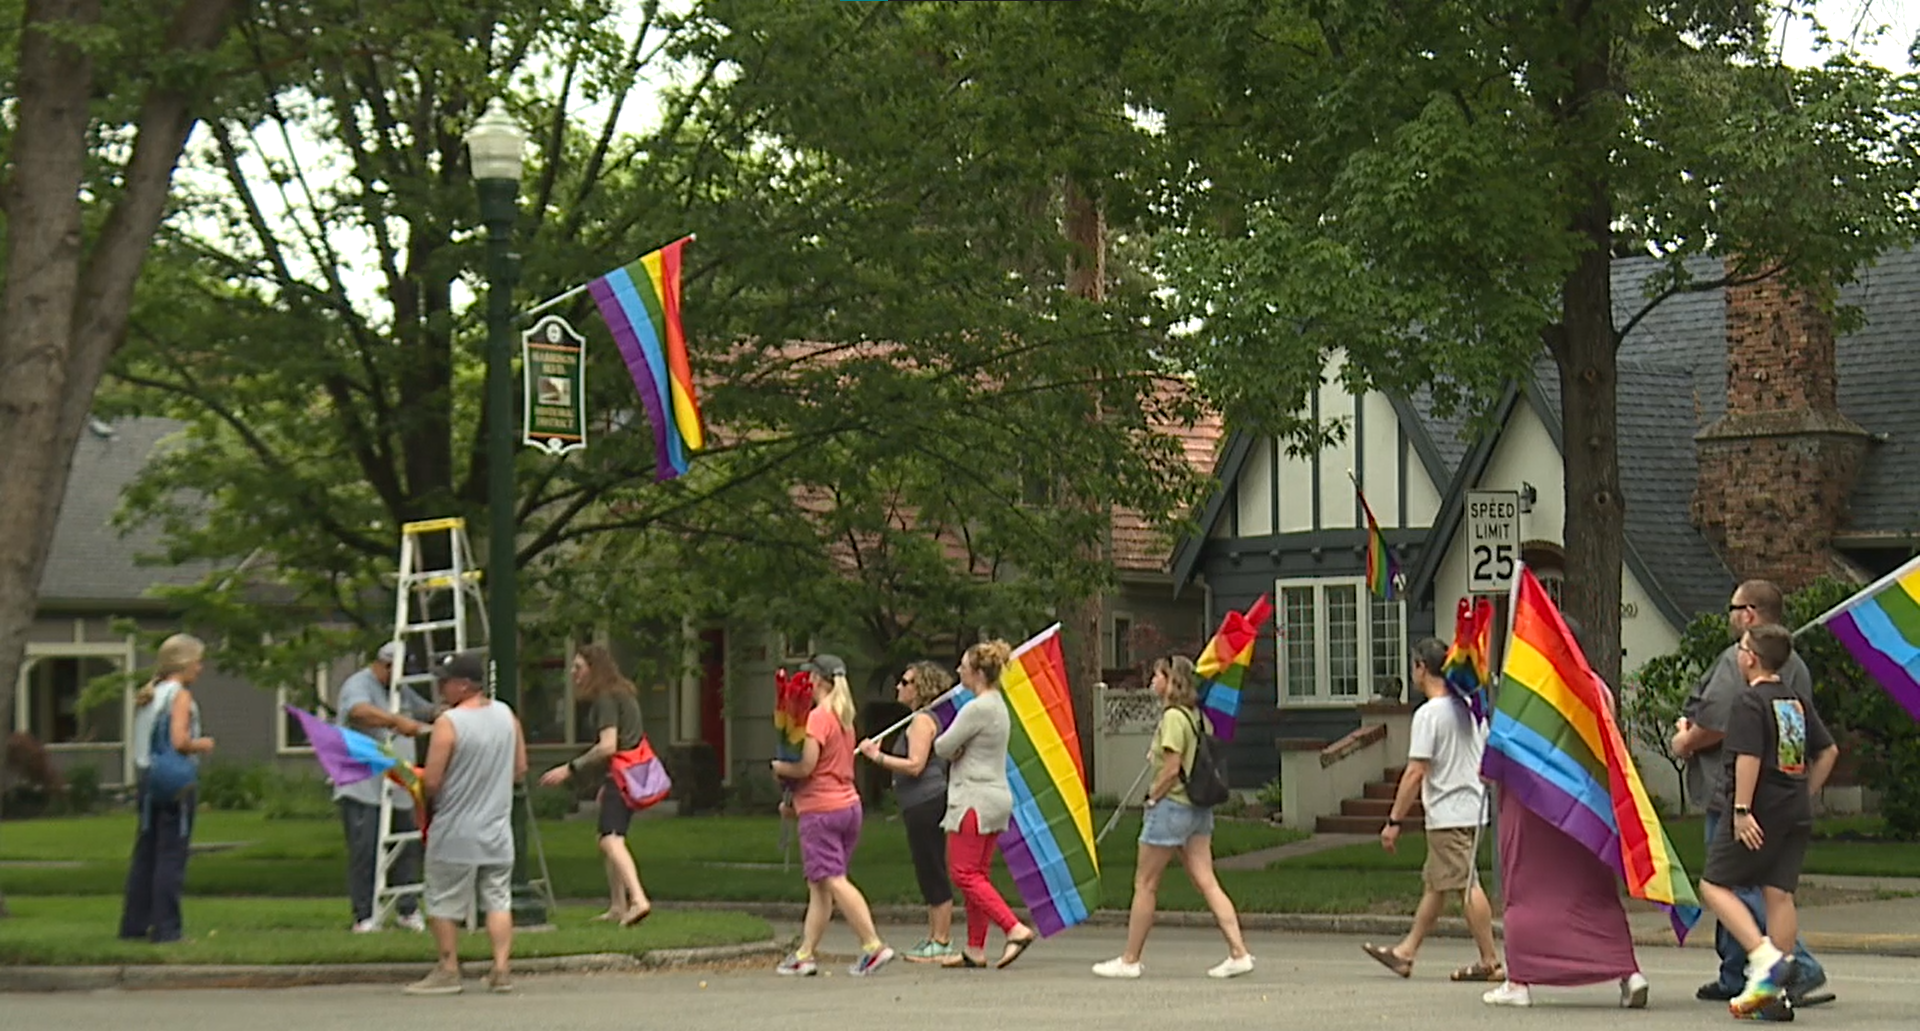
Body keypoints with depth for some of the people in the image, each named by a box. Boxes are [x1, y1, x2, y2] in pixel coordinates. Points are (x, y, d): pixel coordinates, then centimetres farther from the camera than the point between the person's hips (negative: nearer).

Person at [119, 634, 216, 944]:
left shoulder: (148, 694, 12)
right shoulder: (180, 695, -12)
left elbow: (145, 741, 14)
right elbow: (180, 742, -21)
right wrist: (203, 745, -5)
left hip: (146, 779, 8)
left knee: (145, 854, 13)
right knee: (171, 856, -3)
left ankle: (134, 924, 17)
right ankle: (166, 928, -3)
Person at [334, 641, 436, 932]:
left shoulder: (400, 691, 21)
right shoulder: (359, 685, -7)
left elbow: (428, 710, 33)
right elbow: (360, 711, -29)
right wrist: (398, 721, -43)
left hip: (397, 787, 8)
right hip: (362, 787, -8)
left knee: (407, 848, 6)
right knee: (364, 851, -7)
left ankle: (409, 911, 15)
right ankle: (363, 917, -2)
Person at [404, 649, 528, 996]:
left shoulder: (449, 723, -17)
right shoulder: (506, 715, 2)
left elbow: (432, 783, -18)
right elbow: (520, 769, 11)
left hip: (456, 834, -6)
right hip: (497, 831, 6)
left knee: (444, 904, 7)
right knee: (498, 901, 9)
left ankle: (448, 971, 11)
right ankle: (500, 970, 5)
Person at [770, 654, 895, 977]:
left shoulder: (818, 717, -12)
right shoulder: (844, 717, 16)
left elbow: (806, 766, -21)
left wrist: (779, 768, -1)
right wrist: (793, 800, 21)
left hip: (821, 810, -9)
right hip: (849, 804, 9)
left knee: (832, 881, -10)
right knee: (819, 886, 10)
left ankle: (873, 945, -17)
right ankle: (805, 954, 12)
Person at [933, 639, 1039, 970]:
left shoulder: (978, 709, -17)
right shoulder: (998, 705, 14)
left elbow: (943, 747, -14)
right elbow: (951, 748, 17)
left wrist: (955, 750, 5)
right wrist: (960, 749, -4)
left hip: (975, 800, -10)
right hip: (996, 797, 10)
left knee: (964, 873, -7)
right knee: (977, 874, 11)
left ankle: (1015, 929, -16)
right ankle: (975, 950, 12)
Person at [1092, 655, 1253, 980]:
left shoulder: (1173, 716, -15)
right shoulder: (1196, 715, 11)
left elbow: (1171, 768, -19)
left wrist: (1153, 797, -7)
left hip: (1172, 806, -9)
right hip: (1198, 807, 9)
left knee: (1145, 885, 2)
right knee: (1206, 882, 4)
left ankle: (1129, 960, 9)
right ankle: (1239, 952, -5)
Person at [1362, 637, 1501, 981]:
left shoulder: (1428, 714, -14)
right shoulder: (1469, 707, 10)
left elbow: (1415, 772, -17)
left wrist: (1394, 820, -13)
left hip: (1447, 814, -9)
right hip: (1472, 808, 9)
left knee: (1466, 885, -6)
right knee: (1434, 885, 14)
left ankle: (1490, 962, -5)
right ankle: (1406, 952, 22)